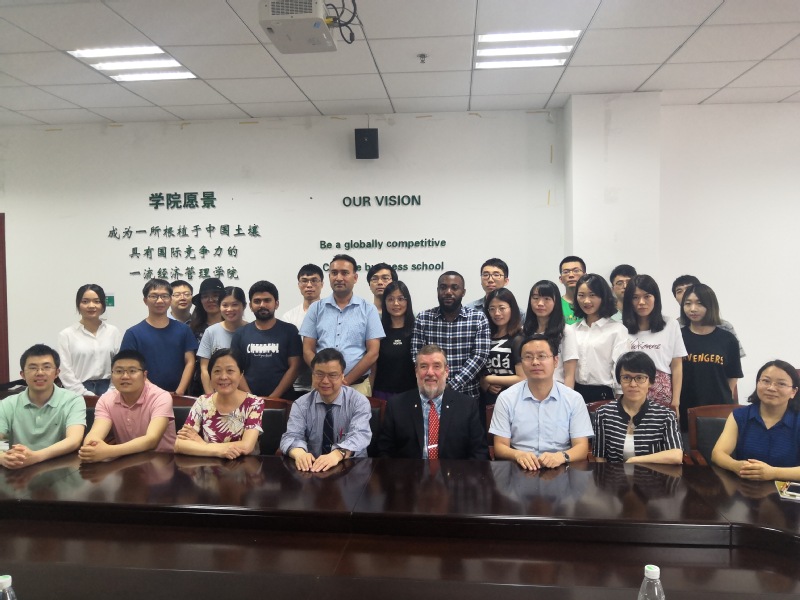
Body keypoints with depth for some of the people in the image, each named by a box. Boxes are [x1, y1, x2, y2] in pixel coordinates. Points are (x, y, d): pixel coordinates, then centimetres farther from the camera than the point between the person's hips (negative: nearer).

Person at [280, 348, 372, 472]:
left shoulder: (359, 401, -4)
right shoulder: (301, 405, 2)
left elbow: (360, 435, -18)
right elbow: (291, 437, -9)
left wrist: (337, 454, -37)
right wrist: (300, 453, -32)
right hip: (313, 467, 1)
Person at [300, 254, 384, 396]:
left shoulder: (368, 309, 3)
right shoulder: (316, 308, 7)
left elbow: (373, 353, -2)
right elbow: (308, 351, 4)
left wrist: (346, 381, -10)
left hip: (357, 385, -1)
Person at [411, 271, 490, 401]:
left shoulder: (478, 318, -3)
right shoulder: (423, 318, 0)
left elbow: (480, 355, -11)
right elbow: (417, 355, -5)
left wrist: (451, 386, -19)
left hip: (468, 395, 0)